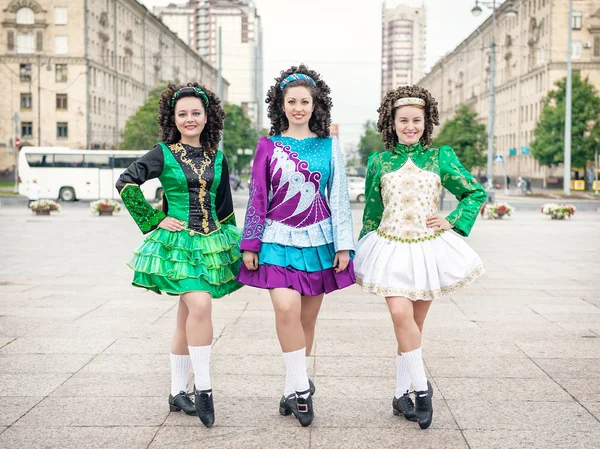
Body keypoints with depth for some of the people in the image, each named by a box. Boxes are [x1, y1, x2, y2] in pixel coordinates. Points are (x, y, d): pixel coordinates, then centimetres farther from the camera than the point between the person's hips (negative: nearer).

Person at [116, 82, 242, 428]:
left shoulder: (218, 159, 10)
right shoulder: (164, 154, -2)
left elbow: (225, 209, 16)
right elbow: (126, 184, -7)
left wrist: (233, 243, 16)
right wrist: (155, 220, -8)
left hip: (211, 243, 4)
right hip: (178, 242, -4)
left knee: (187, 318, 10)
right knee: (200, 305, -23)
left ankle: (178, 392, 20)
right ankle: (204, 389, -13)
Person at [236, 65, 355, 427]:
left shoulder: (329, 146, 5)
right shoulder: (268, 146, 4)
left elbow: (339, 197, 5)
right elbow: (257, 198, 5)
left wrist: (343, 245, 0)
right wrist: (250, 245, 1)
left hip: (318, 240, 1)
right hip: (279, 239, -1)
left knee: (308, 318, 5)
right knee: (287, 308, -20)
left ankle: (294, 389, 20)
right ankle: (302, 387, -8)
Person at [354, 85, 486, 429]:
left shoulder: (440, 157, 3)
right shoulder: (379, 162, 5)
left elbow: (476, 193, 10)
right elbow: (371, 214, 13)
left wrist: (452, 221, -3)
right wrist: (361, 253, 15)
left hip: (429, 247, 1)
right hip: (391, 248, 0)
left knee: (415, 323, 6)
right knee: (401, 315, -19)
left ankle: (402, 395, 18)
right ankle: (421, 387, -4)